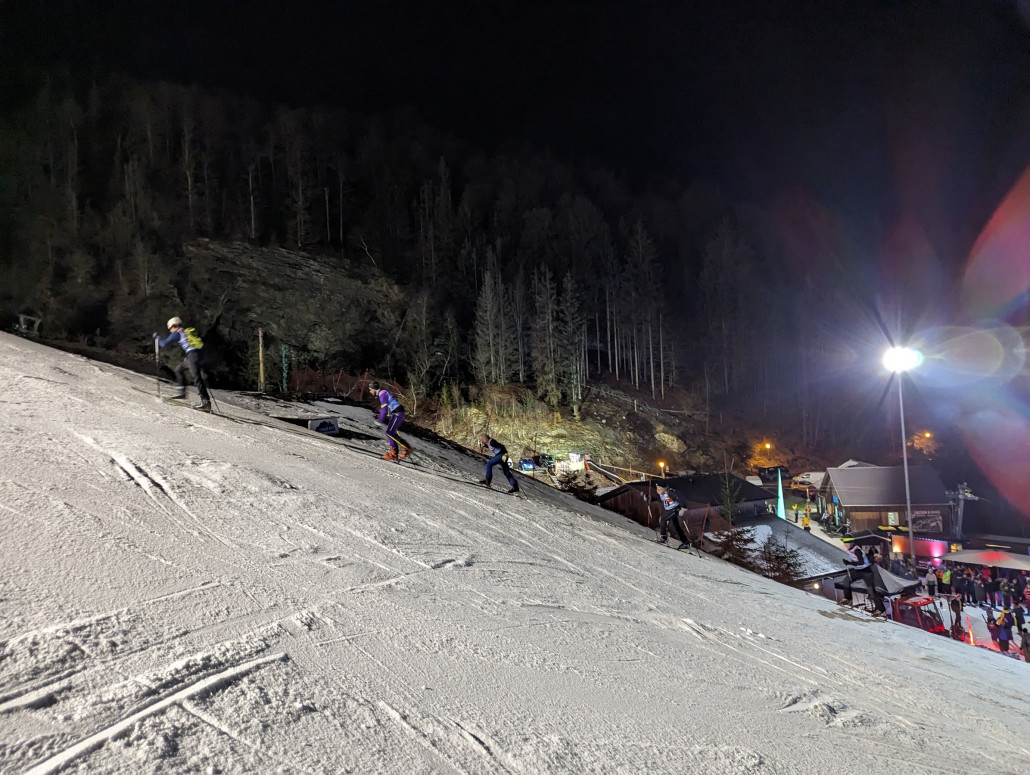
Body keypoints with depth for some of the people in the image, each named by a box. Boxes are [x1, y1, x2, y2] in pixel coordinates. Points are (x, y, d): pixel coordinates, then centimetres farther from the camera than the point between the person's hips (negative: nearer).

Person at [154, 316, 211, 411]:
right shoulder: (188, 331, 26)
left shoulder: (177, 333, 4)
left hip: (193, 355, -8)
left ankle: (206, 402, -23)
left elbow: (164, 343, 6)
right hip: (201, 353, 8)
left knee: (197, 377, -14)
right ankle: (181, 391, 27)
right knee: (179, 369, 26)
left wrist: (157, 337, 23)